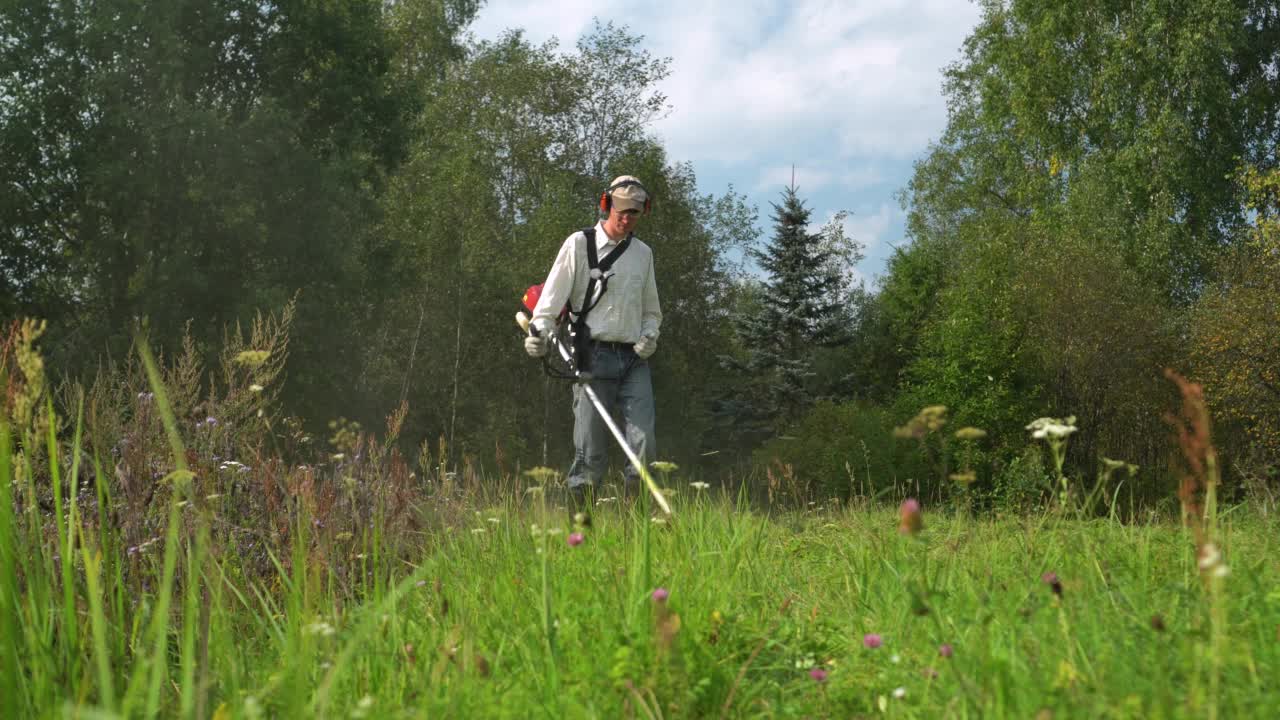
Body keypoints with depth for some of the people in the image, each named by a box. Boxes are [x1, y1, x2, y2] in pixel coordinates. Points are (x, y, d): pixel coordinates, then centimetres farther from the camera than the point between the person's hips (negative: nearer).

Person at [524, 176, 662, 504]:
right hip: (594, 357, -4)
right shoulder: (579, 244, 3)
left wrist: (649, 336, 5)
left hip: (634, 359, 4)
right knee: (590, 453, -5)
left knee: (644, 446, -9)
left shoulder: (643, 253, 16)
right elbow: (552, 298, -2)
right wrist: (540, 334, -19)